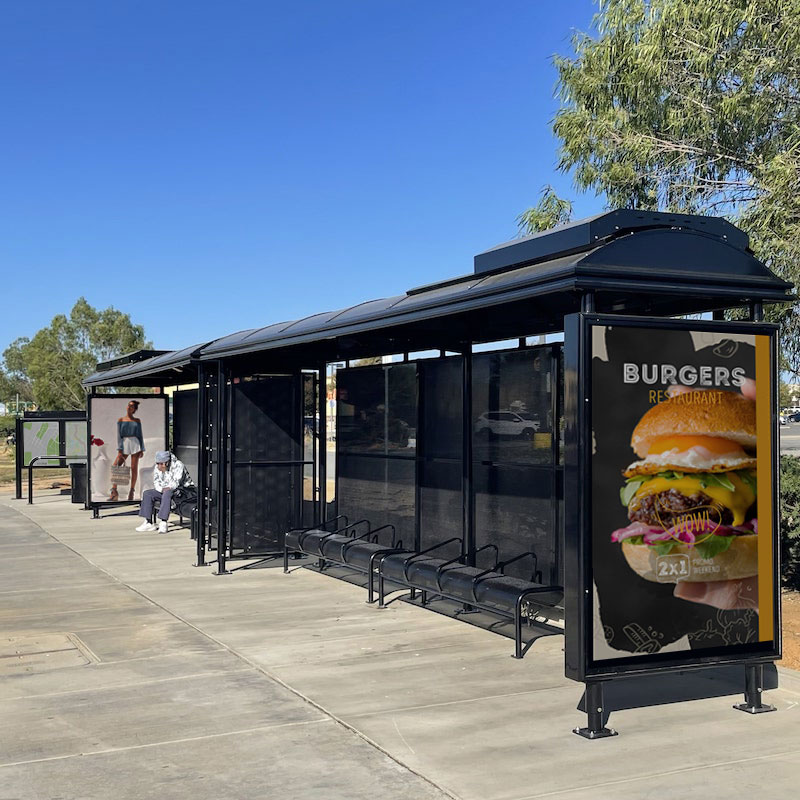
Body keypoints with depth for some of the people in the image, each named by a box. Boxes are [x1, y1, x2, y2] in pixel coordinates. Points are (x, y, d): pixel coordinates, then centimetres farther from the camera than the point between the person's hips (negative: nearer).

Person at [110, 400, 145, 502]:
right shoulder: (120, 420, 9)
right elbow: (118, 435, 3)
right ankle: (114, 492, -8)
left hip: (135, 443, 0)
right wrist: (119, 450, -6)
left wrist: (142, 449, 3)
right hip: (124, 444, 0)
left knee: (134, 468, -2)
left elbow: (140, 435, 11)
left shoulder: (137, 421, 10)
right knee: (115, 467, -12)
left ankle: (131, 491, 6)